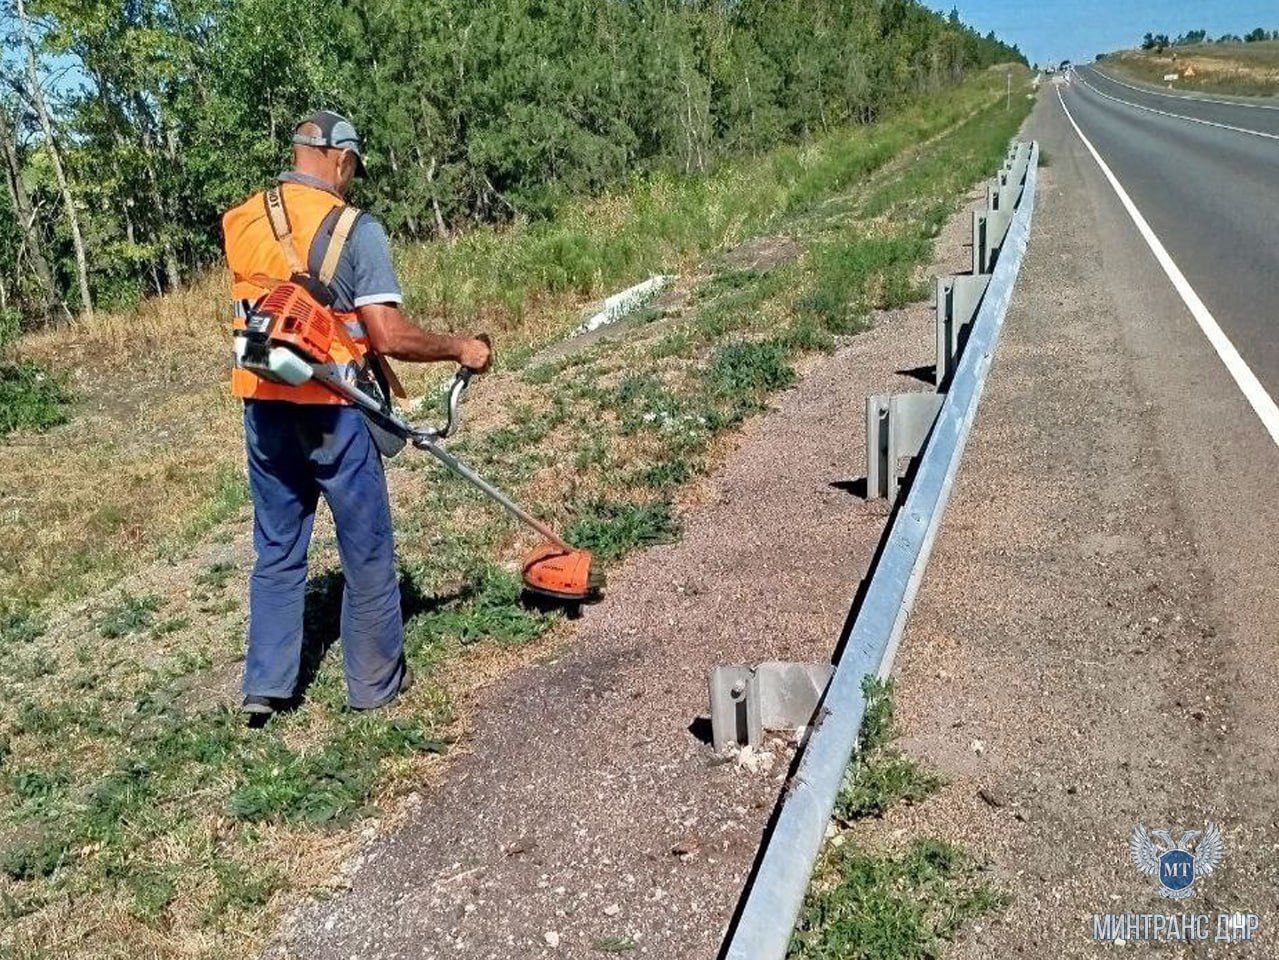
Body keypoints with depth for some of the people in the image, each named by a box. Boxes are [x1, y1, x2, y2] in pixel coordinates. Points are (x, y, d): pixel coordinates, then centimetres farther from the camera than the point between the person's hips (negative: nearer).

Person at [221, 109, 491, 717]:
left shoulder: (241, 222, 5)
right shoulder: (354, 227, -12)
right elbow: (389, 336, -18)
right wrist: (461, 349, -5)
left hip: (263, 405, 5)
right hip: (332, 408, -5)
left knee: (277, 548, 18)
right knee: (367, 551, 10)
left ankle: (265, 685, 22)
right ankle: (375, 683, 23)